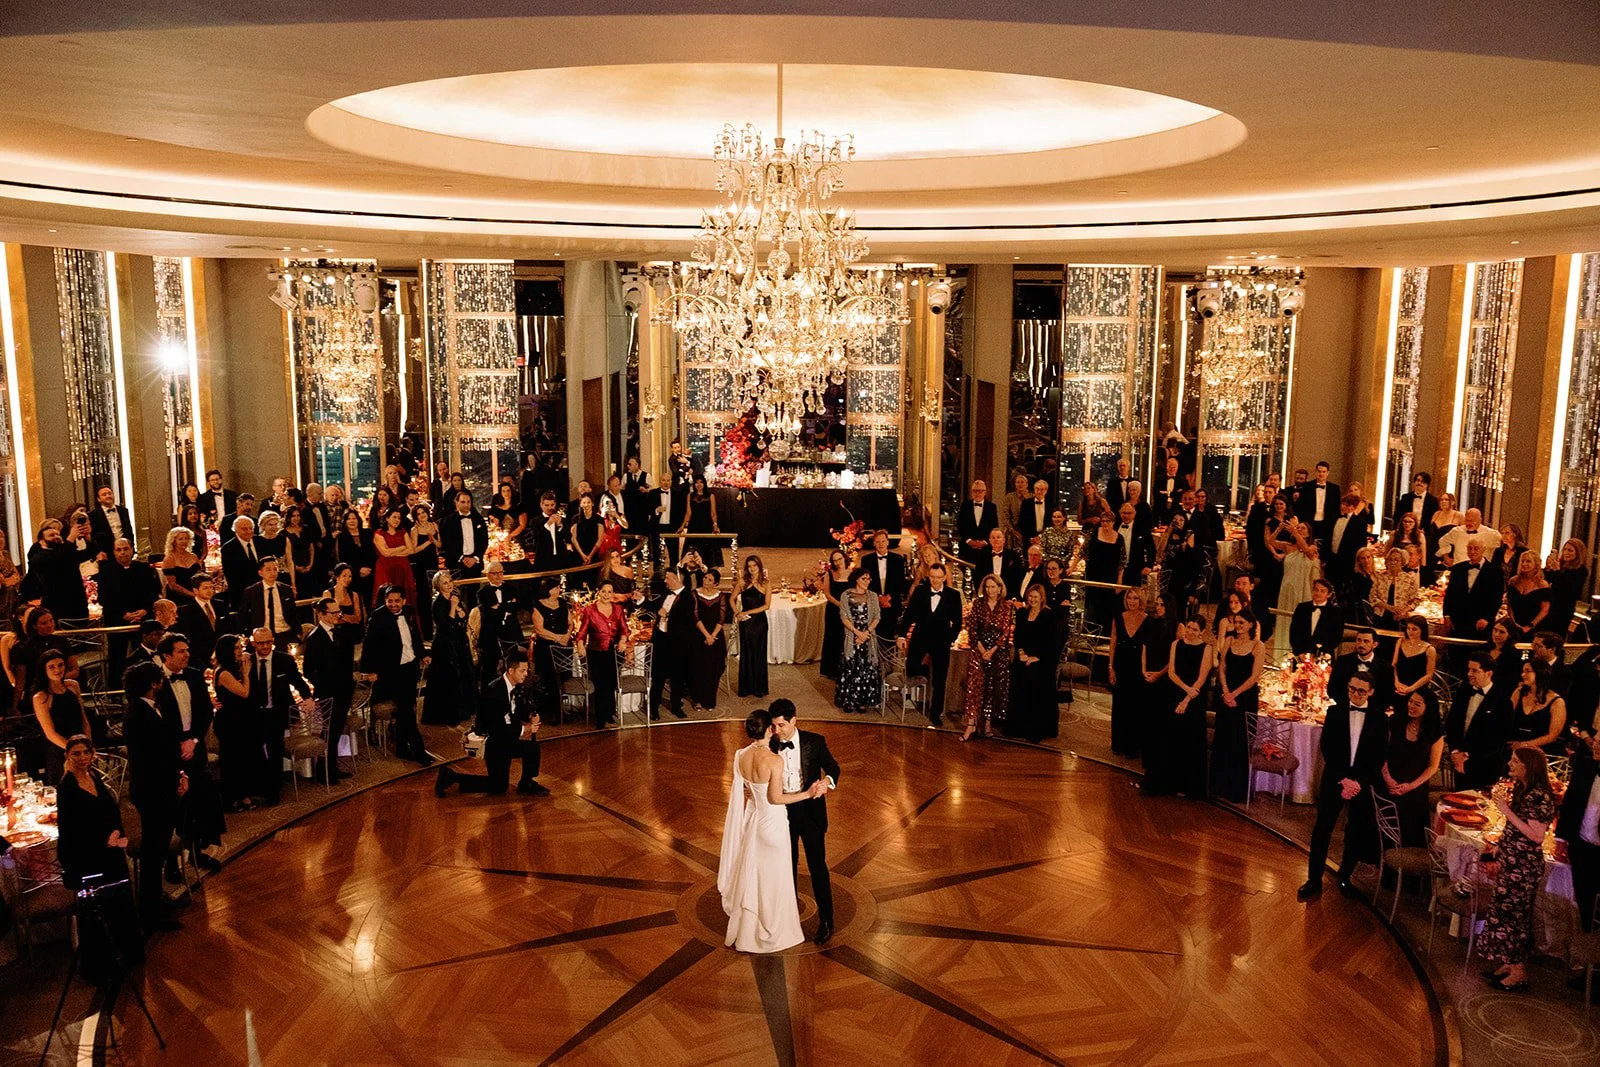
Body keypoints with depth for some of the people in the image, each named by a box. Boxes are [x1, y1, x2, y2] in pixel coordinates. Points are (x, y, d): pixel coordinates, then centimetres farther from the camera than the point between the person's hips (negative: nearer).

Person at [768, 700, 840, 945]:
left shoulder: (815, 741, -13)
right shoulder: (770, 745, -7)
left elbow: (833, 766, -6)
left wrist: (827, 780, -28)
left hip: (810, 810, -3)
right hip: (781, 811, 3)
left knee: (817, 866, 5)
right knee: (787, 865, 19)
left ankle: (826, 920, 19)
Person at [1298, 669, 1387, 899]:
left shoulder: (1379, 719, 1)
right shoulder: (1335, 712, 1)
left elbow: (1379, 757, -2)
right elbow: (1326, 748, -3)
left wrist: (1358, 782, -11)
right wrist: (1343, 779, -11)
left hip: (1363, 784, 0)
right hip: (1334, 780, 0)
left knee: (1356, 834, 8)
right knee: (1322, 830, 1)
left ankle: (1344, 878, 24)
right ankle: (1314, 879, 10)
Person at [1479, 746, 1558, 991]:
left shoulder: (1540, 796, -21)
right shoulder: (1521, 788, 6)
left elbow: (1536, 835, -24)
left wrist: (1508, 812, -24)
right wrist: (1501, 847, 15)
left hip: (1525, 867, -9)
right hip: (1511, 862, 9)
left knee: (1513, 915, 1)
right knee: (1506, 912, 15)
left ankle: (1519, 972, 14)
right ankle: (1510, 963, 27)